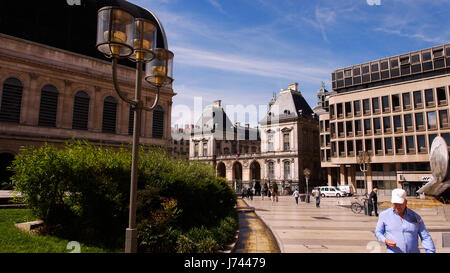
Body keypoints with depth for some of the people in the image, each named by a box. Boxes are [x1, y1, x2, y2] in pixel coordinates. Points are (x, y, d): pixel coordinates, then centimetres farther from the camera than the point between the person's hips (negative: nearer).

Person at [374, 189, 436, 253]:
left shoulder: (415, 216, 3)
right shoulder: (384, 215, -1)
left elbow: (425, 237, 4)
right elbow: (378, 232, 6)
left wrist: (431, 251, -6)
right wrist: (386, 240, -13)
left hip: (413, 251, 2)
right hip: (393, 251, -2)